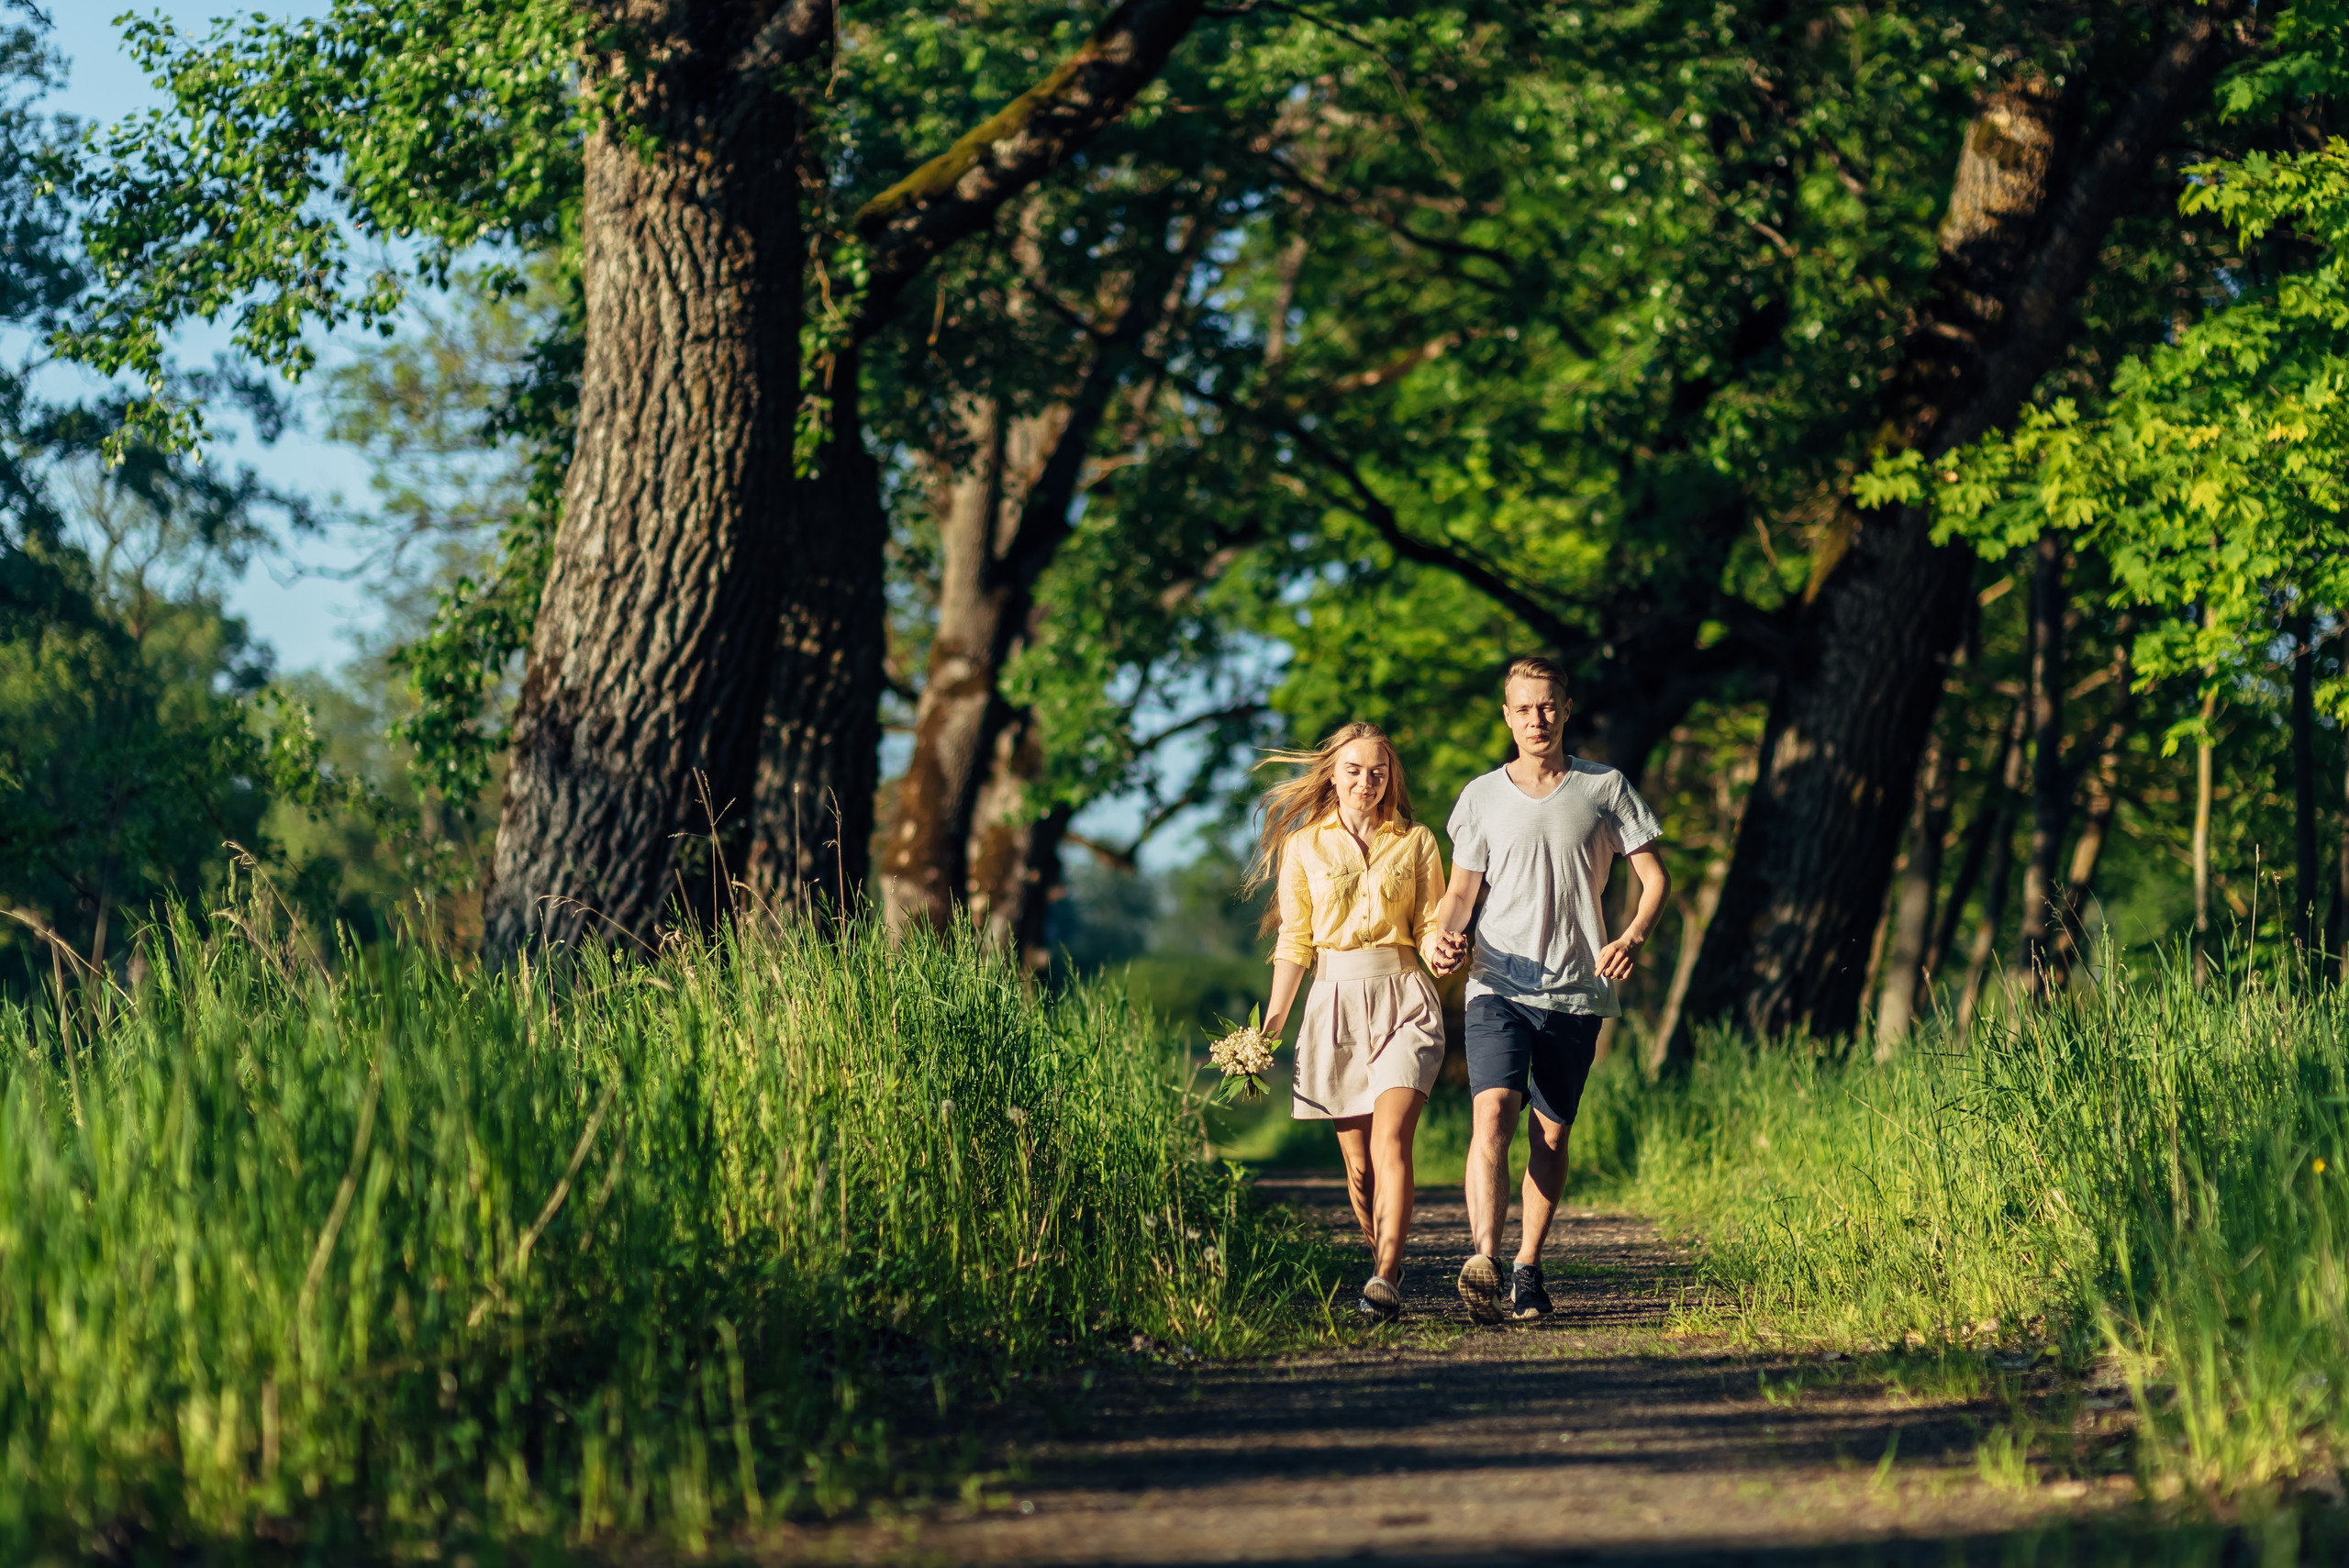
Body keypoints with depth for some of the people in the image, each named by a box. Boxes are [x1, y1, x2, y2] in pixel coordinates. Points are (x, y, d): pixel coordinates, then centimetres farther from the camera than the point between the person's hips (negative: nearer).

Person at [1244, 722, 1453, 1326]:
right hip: (1334, 1002, 2)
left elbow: (1429, 930, 10)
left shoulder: (1417, 843, 9)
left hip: (1403, 1002, -2)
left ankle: (1383, 1284, -27)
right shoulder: (1304, 846, 10)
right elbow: (1294, 943, 10)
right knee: (1358, 1163, 2)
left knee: (1390, 1141, -19)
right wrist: (1273, 1020, 1)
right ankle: (1387, 1269, 18)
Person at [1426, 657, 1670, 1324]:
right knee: (1493, 1111, -20)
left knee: (1552, 1132, 6)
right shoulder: (1481, 798, 8)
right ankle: (1483, 1259, -31)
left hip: (1576, 989, 1)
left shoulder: (1604, 788, 5)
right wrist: (1443, 935, -8)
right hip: (1498, 986, -1)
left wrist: (1633, 937, -12)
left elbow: (1655, 875, 7)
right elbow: (1460, 890, 14)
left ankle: (1528, 1266, 18)